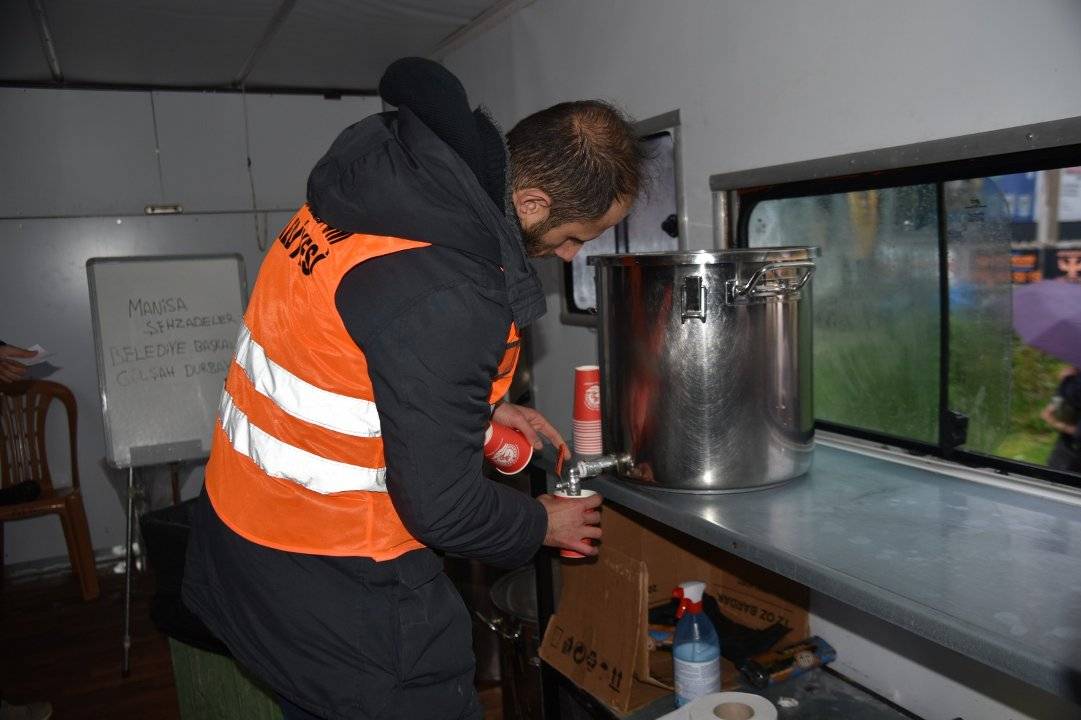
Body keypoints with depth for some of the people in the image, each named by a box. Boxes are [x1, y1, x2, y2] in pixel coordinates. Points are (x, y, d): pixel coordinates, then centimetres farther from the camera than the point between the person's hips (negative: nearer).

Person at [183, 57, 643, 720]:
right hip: (334, 590, -9)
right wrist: (543, 525, -4)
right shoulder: (446, 297, -31)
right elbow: (441, 506, -23)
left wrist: (482, 407, 10)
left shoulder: (380, 176, -2)